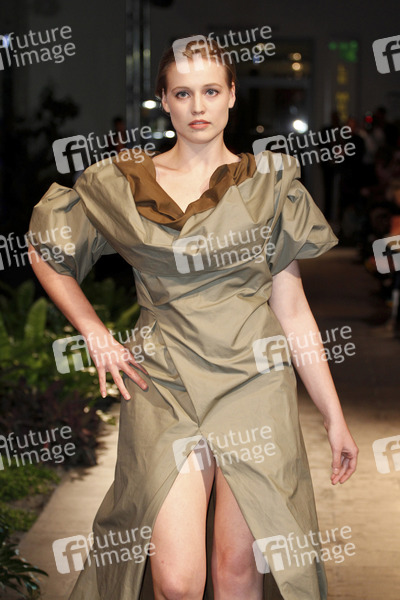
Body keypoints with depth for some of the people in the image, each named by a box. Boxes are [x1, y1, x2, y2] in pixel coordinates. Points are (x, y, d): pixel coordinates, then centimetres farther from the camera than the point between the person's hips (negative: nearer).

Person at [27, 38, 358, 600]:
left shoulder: (268, 182, 6)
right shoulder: (122, 186, 5)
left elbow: (293, 310, 6)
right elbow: (47, 255, 18)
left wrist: (335, 417, 5)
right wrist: (96, 335, 7)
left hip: (254, 383, 0)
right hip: (165, 389, 0)